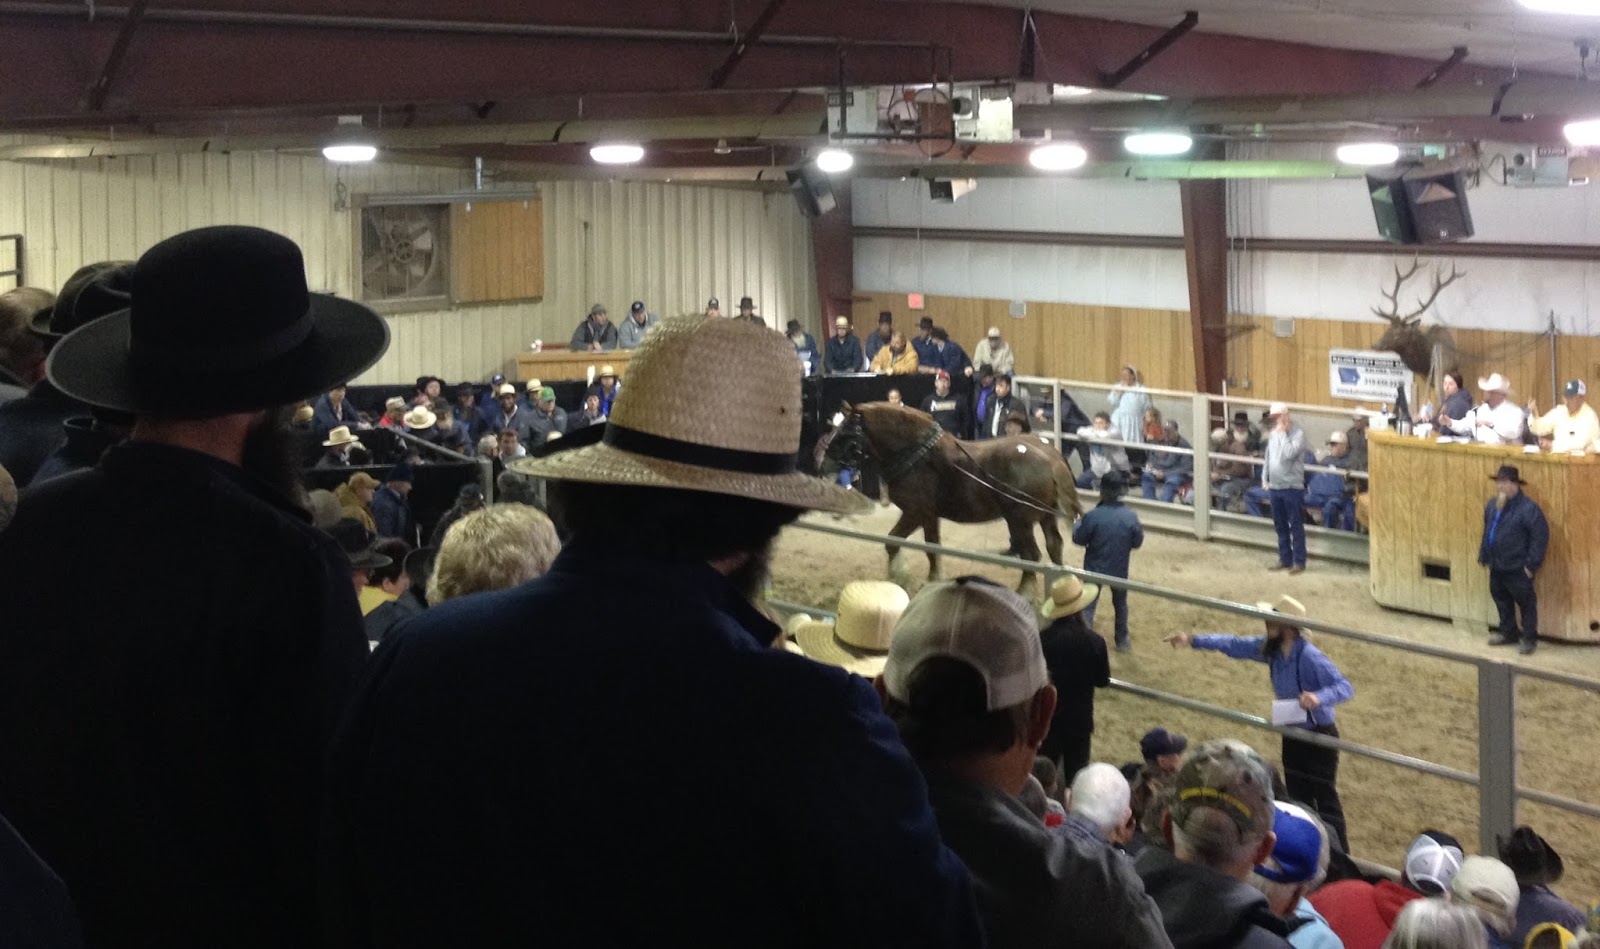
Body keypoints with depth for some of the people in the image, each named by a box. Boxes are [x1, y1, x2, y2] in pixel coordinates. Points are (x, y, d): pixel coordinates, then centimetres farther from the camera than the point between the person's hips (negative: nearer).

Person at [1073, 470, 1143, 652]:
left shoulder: (1093, 516, -24)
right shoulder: (1131, 516, -16)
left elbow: (1078, 539, -11)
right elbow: (1137, 543, -4)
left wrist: (1077, 525, 9)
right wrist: (1141, 531, 16)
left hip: (1094, 569, -2)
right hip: (1119, 570, 3)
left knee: (1088, 605, 8)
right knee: (1120, 604, 22)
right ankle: (1122, 641, 34)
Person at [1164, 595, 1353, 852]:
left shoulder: (1310, 657, -27)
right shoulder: (1271, 648, -5)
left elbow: (1346, 687, -31)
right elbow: (1236, 645, 6)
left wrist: (1318, 698, -51)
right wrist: (1192, 640, 3)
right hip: (1292, 736, 8)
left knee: (1325, 801, -3)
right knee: (1298, 801, 18)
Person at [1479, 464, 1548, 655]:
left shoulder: (1528, 508, -20)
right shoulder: (1492, 505, 4)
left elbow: (1541, 537, -19)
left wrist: (1532, 564, -18)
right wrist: (1484, 555, 13)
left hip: (1518, 567, -8)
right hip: (1497, 565, 8)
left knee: (1526, 603, 5)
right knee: (1501, 599, 19)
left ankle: (1529, 639, 18)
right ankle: (1508, 633, 36)